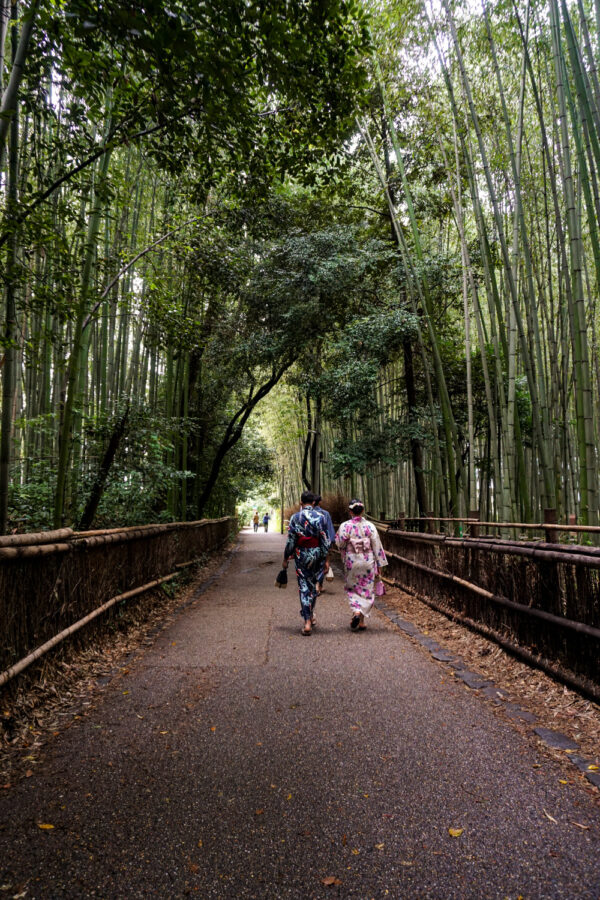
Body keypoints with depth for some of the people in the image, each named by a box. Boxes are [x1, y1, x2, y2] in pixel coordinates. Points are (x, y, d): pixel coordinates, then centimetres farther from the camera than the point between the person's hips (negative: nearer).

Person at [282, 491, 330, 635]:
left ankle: (307, 622, -5)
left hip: (301, 555, -2)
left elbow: (290, 540, -7)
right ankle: (311, 615, 33)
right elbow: (325, 541, -4)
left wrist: (285, 558, 3)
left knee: (304, 587, 2)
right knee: (313, 585, 20)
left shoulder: (295, 518, -8)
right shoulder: (320, 517, -4)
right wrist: (325, 559, 4)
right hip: (317, 555, 2)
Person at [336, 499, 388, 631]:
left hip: (351, 561, -1)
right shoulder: (370, 526, -5)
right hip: (368, 561, 1)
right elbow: (377, 546, -3)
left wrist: (337, 536, 14)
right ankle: (362, 621, 12)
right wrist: (379, 565, 4)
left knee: (352, 589, 15)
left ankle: (356, 612, -9)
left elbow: (340, 545, -7)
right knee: (367, 590, 12)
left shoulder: (345, 526, -8)